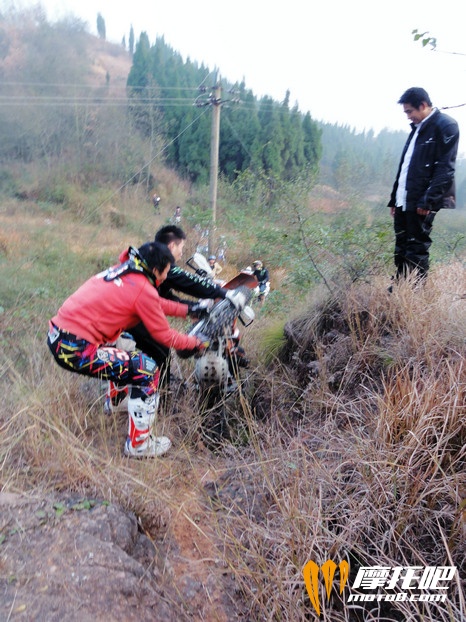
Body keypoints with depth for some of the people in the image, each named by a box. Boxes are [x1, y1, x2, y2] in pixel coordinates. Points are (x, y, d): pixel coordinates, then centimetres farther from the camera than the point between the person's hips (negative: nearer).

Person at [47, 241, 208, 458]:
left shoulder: (121, 271, 13)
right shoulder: (143, 289, -12)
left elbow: (157, 303, 26)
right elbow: (164, 336, -2)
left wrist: (188, 310, 31)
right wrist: (196, 343, 13)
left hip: (56, 335, 10)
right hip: (75, 349, -10)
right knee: (147, 370, -5)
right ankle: (139, 444, 5)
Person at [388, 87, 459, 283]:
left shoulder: (445, 126, -6)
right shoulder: (418, 127, 20)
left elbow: (445, 169, -14)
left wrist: (428, 200, -20)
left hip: (422, 202, -8)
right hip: (404, 201, 8)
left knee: (417, 249, -4)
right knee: (401, 249, 11)